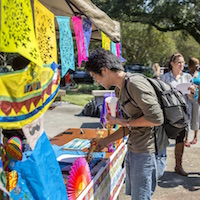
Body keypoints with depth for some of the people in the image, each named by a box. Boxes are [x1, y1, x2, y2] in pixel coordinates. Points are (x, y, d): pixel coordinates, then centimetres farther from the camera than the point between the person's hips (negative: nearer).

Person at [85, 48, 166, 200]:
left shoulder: (135, 84, -18)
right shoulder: (120, 90, 12)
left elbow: (156, 118, -23)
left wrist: (125, 122, -13)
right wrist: (106, 141, 16)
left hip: (146, 152, -9)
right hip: (132, 150, 9)